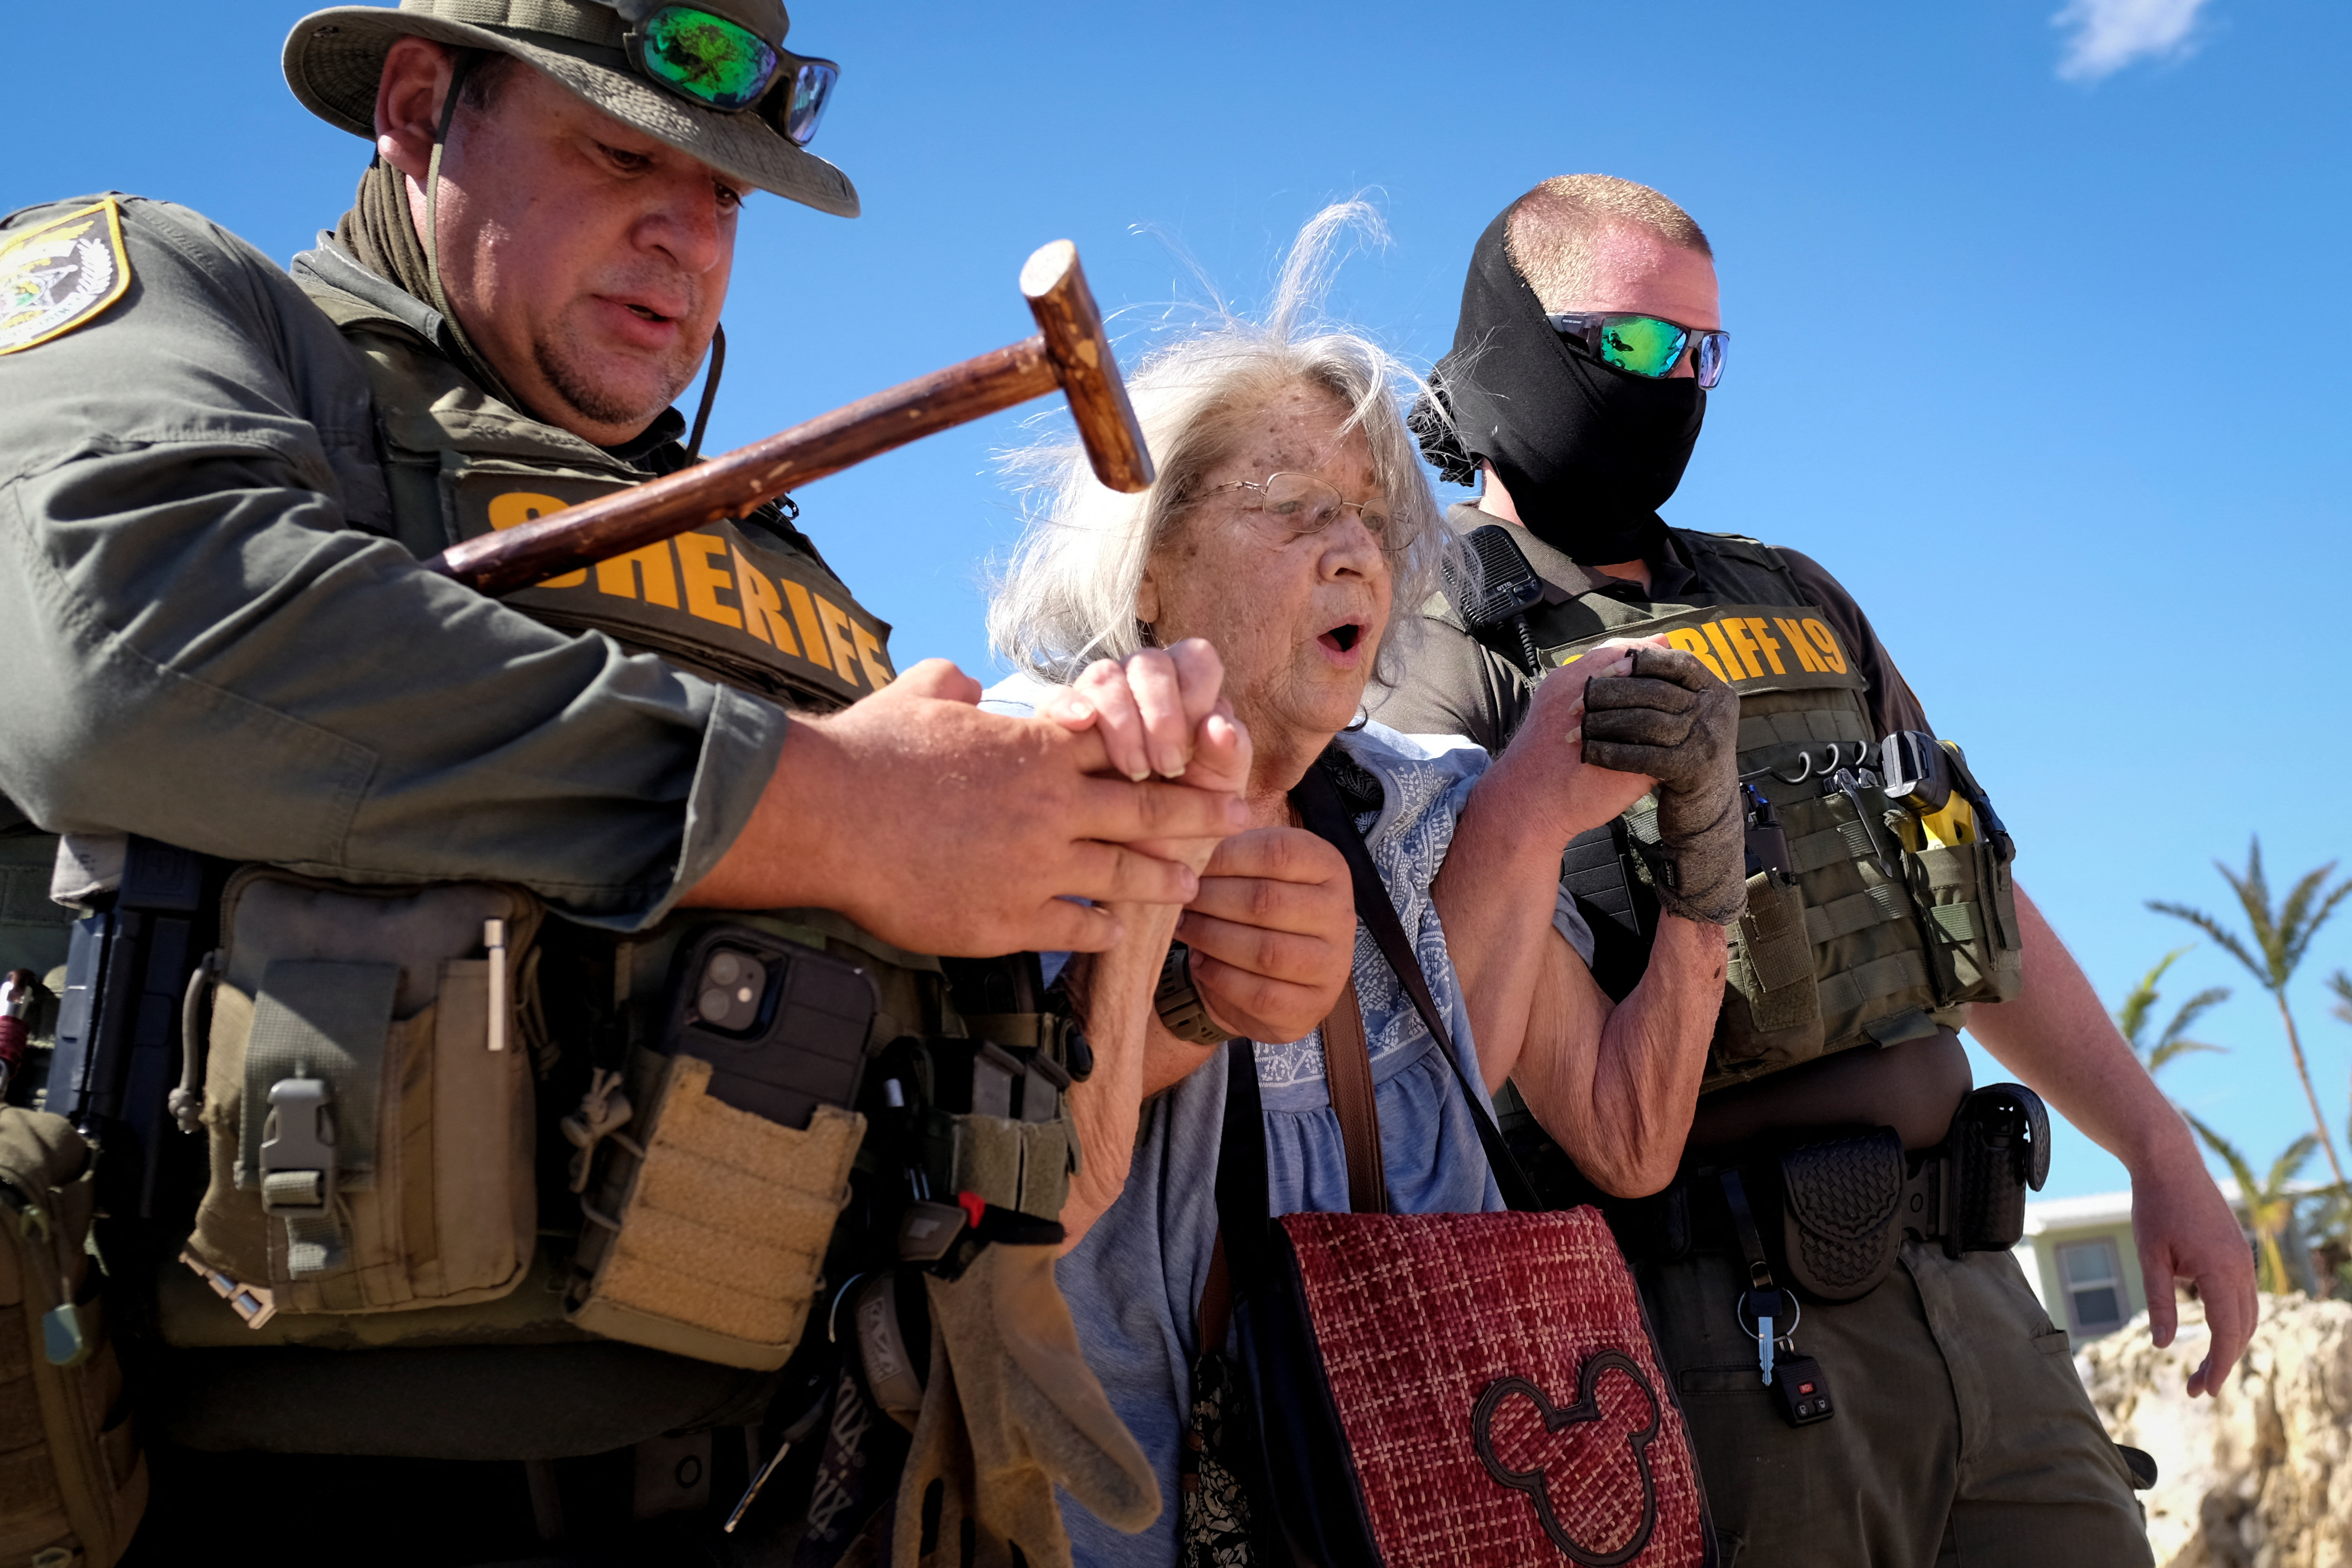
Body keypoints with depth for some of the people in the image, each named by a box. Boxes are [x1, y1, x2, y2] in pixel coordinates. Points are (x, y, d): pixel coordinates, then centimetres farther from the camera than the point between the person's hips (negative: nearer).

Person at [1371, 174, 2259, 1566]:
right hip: (1722, 1334, -6)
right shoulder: (1444, 647, -3)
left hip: (1973, 1294, 7)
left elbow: (1980, 901, 23)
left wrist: (2164, 1155, 22)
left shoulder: (1799, 606, 20)